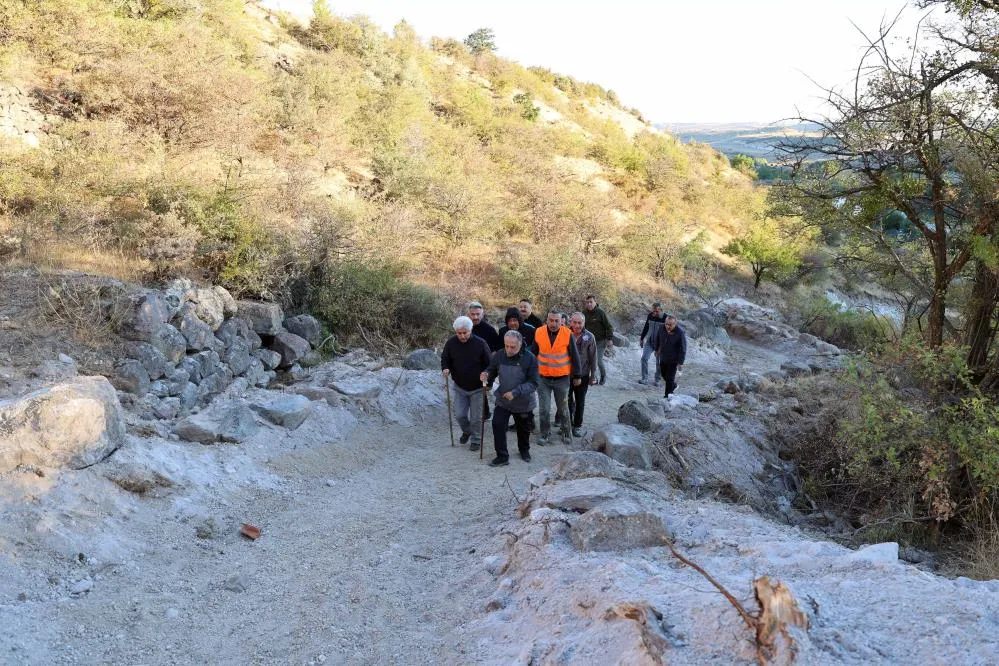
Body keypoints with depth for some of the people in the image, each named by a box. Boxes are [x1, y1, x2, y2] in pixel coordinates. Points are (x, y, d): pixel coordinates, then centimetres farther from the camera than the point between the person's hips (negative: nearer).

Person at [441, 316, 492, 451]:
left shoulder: (480, 343, -18)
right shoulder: (451, 343, -11)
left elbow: (489, 364, -10)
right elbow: (445, 358, 4)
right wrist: (445, 369, -17)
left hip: (477, 388, -3)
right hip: (459, 387, 3)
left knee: (476, 417, 4)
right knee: (459, 415, 6)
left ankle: (476, 440, 24)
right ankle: (466, 431, 37)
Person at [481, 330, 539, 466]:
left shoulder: (529, 358, -19)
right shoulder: (499, 355, -11)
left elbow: (533, 383, -20)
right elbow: (492, 372, 5)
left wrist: (515, 392, -30)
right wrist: (486, 376, -20)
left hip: (523, 402, -1)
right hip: (502, 400, 2)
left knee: (523, 429, 18)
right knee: (498, 425, -14)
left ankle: (524, 450, 45)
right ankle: (502, 456, -1)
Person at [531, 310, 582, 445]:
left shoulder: (568, 334, -12)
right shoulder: (539, 333, -6)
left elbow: (575, 356, -4)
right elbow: (533, 353, 7)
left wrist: (577, 376, 1)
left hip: (562, 379, -1)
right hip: (543, 378, 1)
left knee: (563, 408, 13)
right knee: (544, 409, 2)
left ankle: (565, 432, 32)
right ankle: (545, 434, 18)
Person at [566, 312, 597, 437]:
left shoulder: (589, 337, -10)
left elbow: (593, 358, -3)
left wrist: (593, 376, -1)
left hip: (582, 375, 0)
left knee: (580, 402, 12)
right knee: (567, 400, 10)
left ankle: (577, 426, 25)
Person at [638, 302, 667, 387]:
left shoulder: (665, 319, -13)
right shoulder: (650, 316, -1)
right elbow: (646, 328, 12)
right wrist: (641, 338, 15)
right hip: (649, 342, 3)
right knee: (644, 358, -9)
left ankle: (656, 380, 17)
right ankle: (645, 378, -5)